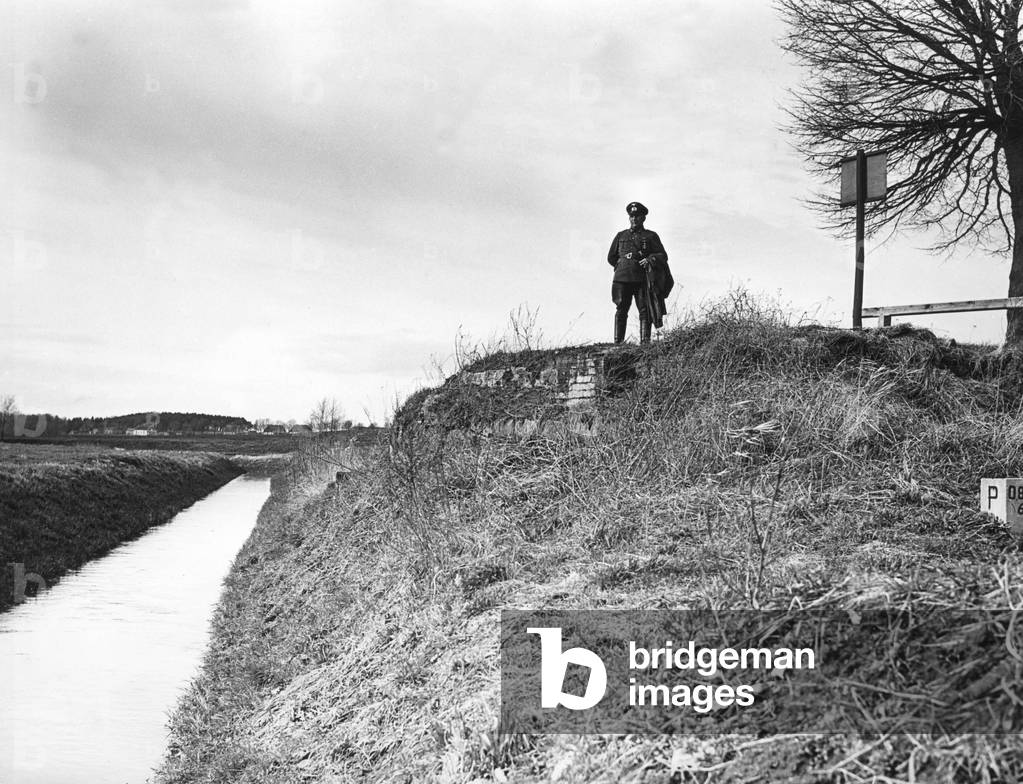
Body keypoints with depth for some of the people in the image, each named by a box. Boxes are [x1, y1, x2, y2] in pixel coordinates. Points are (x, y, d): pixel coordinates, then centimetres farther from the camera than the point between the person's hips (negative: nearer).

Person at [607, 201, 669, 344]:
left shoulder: (651, 236, 12)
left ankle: (645, 342, -6)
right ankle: (617, 342, -5)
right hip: (622, 279, 1)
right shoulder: (621, 236, 18)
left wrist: (651, 259, -15)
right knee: (621, 311, -5)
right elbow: (611, 257, 25)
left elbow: (663, 256, 3)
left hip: (642, 280, -1)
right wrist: (622, 266, 14)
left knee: (645, 311, -6)